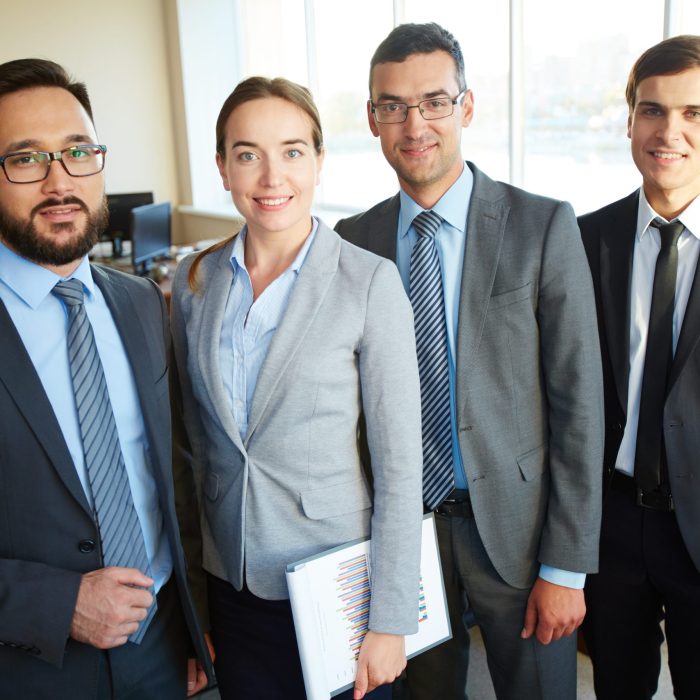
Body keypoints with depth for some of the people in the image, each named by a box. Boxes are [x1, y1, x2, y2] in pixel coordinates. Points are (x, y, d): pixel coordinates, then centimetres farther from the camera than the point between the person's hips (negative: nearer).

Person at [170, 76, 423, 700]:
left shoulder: (369, 281, -15)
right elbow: (195, 441, 7)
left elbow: (399, 465, -13)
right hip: (231, 584, 4)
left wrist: (389, 622, -12)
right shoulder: (194, 280, -1)